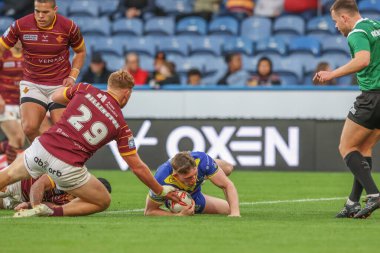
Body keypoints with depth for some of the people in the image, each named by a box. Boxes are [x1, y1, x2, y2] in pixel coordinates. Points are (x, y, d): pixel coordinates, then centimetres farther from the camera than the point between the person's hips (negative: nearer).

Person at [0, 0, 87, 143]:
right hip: (32, 85, 1)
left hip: (60, 84, 0)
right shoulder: (21, 25, -10)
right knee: (29, 128, -17)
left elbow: (80, 52, 10)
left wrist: (72, 77, -3)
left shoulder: (68, 27, -10)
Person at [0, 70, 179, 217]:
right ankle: (52, 212, -2)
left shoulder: (85, 89, 6)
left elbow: (56, 96, 26)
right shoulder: (120, 125, 2)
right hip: (67, 167, -3)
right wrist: (161, 191, 19)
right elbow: (138, 168, 7)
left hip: (42, 146, 3)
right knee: (103, 201, 18)